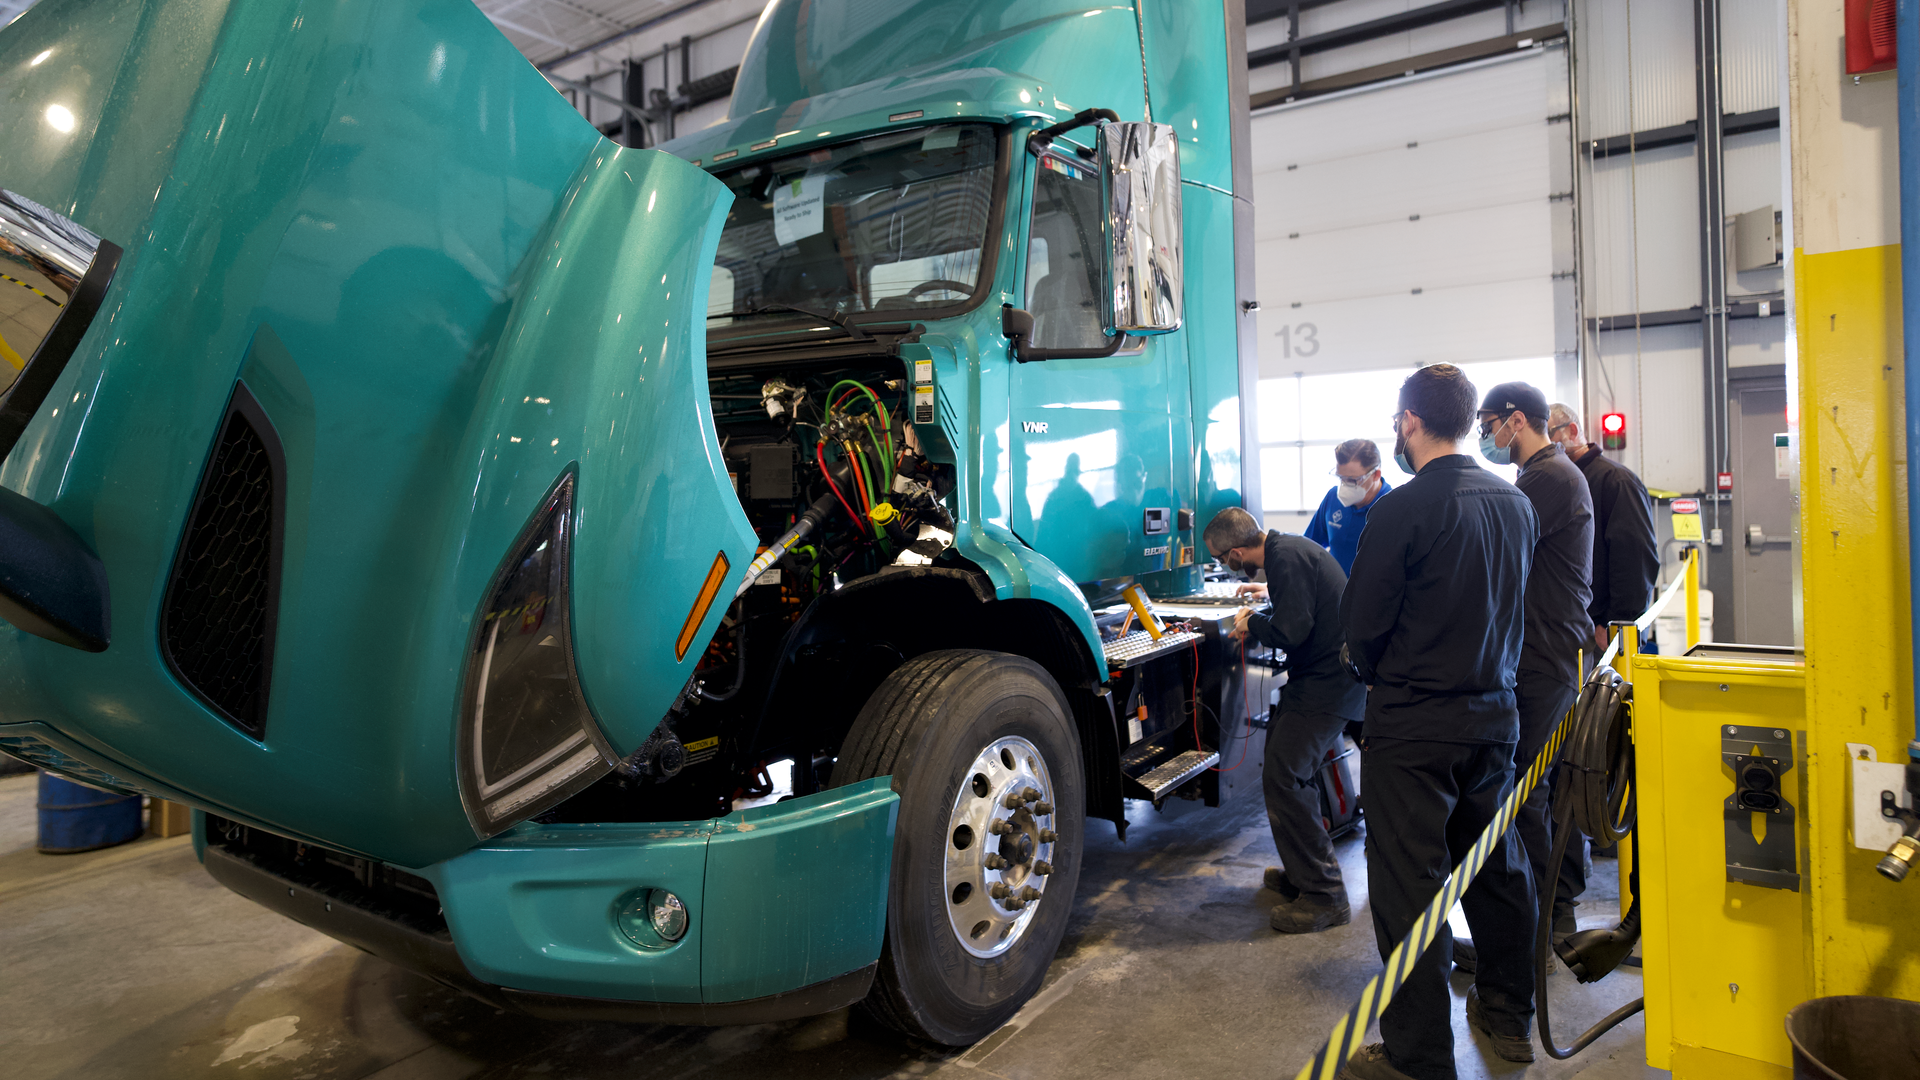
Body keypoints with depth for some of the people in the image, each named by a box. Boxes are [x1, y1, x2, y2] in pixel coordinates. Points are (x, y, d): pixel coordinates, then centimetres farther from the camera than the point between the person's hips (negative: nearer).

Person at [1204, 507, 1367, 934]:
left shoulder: (1287, 558, -21)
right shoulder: (1287, 548, 11)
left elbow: (1290, 631, -26)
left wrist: (1251, 622, -9)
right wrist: (1270, 594, 34)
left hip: (1327, 683, -11)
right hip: (1320, 674, 11)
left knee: (1283, 778, -13)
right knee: (1284, 763, 18)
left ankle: (1324, 895, -6)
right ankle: (1302, 872, 30)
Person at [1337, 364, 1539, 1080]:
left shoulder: (1403, 509, -19)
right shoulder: (1515, 502, 5)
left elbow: (1361, 623, -14)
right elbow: (1512, 608, 13)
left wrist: (1379, 673, 6)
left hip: (1413, 727, -8)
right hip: (1495, 715, 8)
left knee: (1410, 887, 1)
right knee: (1496, 866, 21)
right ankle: (1508, 1016, 37)